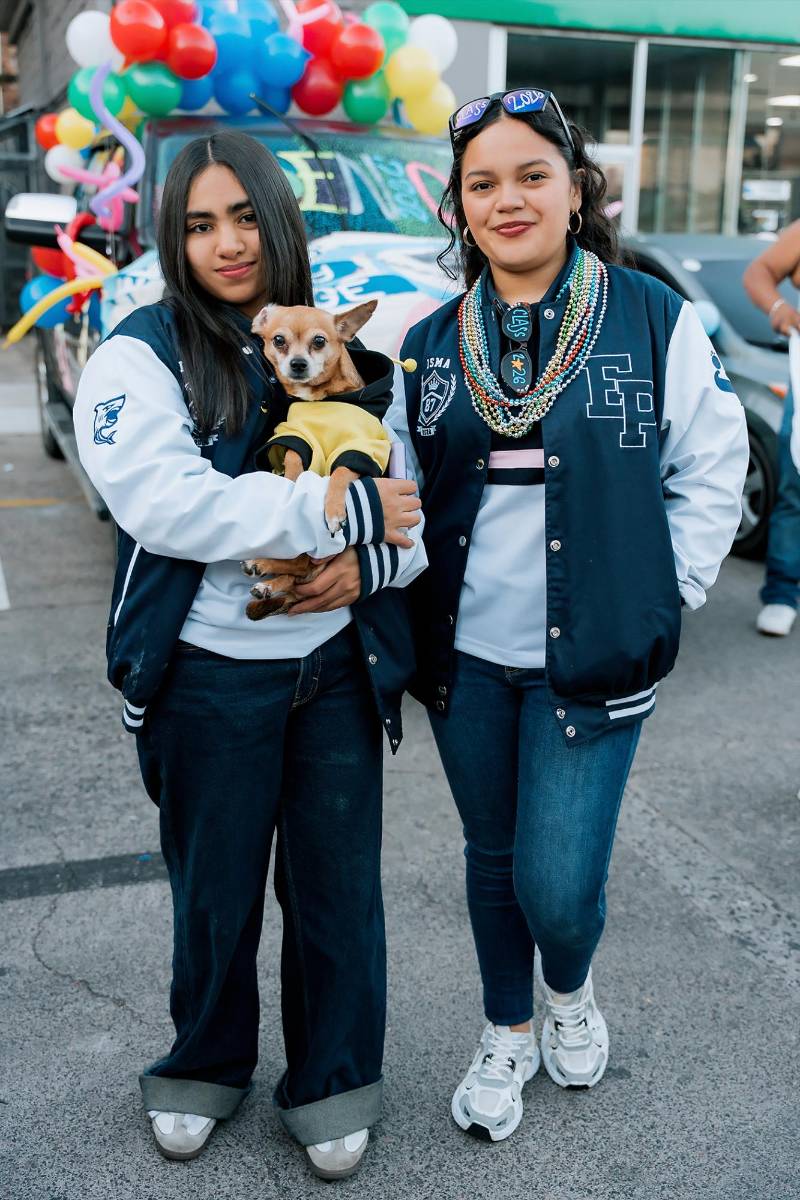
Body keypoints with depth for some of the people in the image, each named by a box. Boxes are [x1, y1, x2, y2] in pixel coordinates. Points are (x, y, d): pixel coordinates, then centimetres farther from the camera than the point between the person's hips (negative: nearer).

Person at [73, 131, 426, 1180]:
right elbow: (165, 503, -21)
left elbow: (411, 489, 9)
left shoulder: (341, 347, 7)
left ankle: (333, 1087, 33)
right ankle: (204, 1069, 40)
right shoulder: (142, 355, -5)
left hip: (339, 667, 3)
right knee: (215, 893, 13)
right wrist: (344, 513, -22)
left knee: (339, 885, 12)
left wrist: (370, 562, -14)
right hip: (212, 679, -2)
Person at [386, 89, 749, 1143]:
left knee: (557, 883, -3)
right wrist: (408, 581, -2)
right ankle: (507, 1034, 41)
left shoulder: (656, 322, -5)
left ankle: (570, 990, 34)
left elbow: (710, 476, 1)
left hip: (593, 657, -3)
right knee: (491, 858, 16)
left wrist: (663, 596, -3)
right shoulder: (430, 344, 4)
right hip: (464, 657, 3)